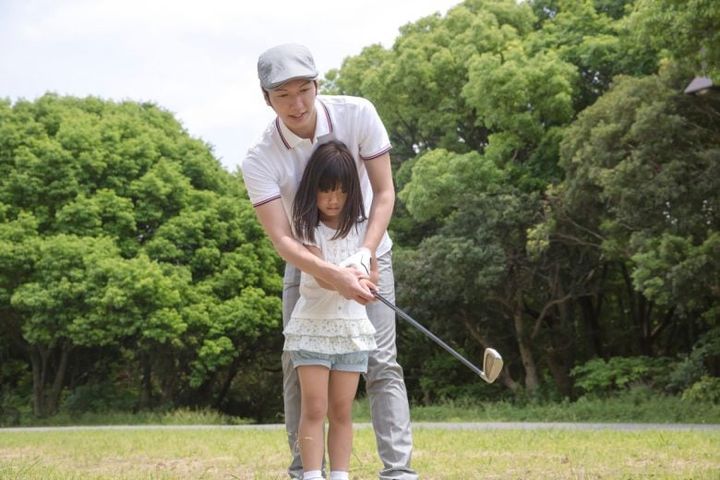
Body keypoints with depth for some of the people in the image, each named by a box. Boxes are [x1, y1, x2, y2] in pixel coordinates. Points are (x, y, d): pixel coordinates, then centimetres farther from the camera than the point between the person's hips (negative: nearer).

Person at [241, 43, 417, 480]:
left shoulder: (357, 115, -22)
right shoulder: (260, 160, -23)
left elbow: (384, 192, -15)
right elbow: (282, 239, -29)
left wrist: (364, 256, -28)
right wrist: (335, 276, -46)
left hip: (366, 253, -1)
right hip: (307, 262, 1)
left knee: (382, 363, -11)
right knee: (298, 367, 0)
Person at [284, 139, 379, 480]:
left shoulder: (361, 226, 5)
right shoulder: (307, 227, -5)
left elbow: (373, 274, 6)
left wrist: (359, 280, -17)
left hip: (351, 328, 3)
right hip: (312, 327, -2)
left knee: (341, 411, 5)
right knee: (314, 410, -6)